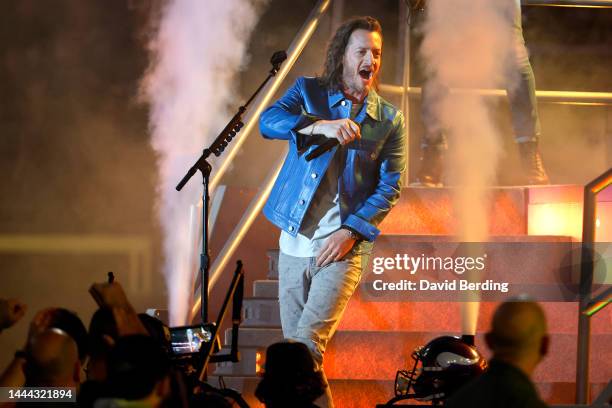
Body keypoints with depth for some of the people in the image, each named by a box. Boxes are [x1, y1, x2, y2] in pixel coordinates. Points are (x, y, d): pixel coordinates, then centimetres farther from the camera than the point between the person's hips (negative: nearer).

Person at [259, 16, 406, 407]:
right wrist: (321, 126, -31)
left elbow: (390, 185, 0)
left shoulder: (389, 119, 4)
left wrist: (350, 232, -13)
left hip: (344, 245, -3)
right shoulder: (308, 92, 4)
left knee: (306, 344, -17)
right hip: (294, 240, 3)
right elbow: (269, 121, -14)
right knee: (294, 344, 9)